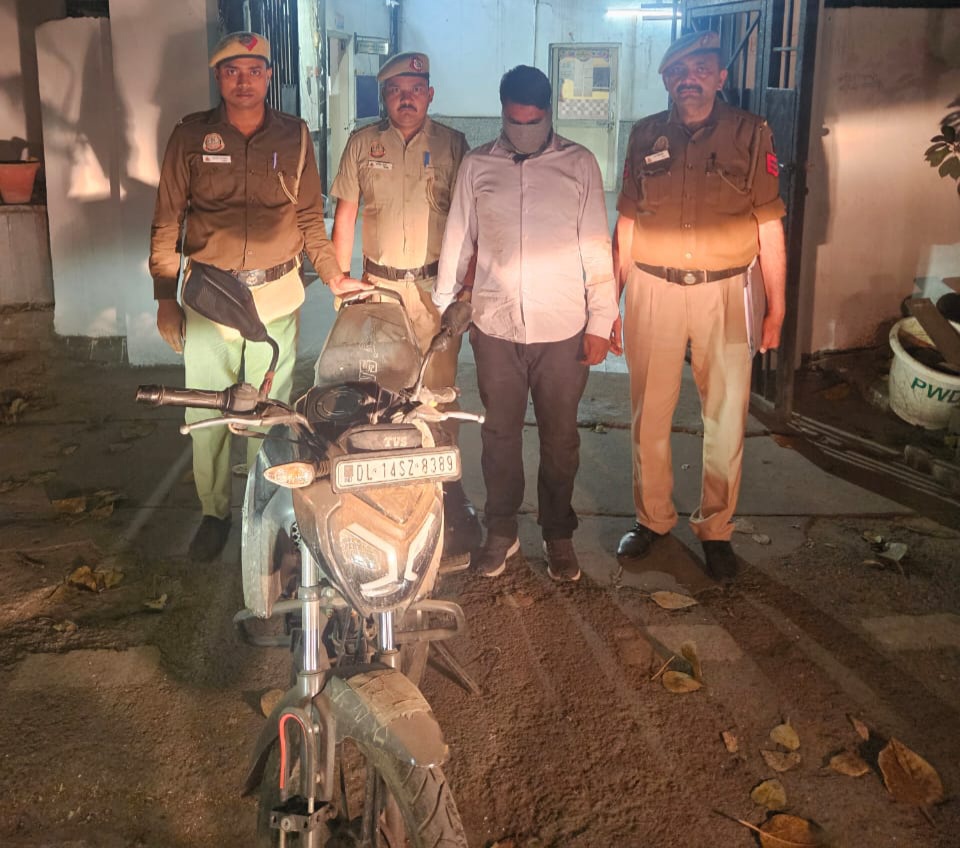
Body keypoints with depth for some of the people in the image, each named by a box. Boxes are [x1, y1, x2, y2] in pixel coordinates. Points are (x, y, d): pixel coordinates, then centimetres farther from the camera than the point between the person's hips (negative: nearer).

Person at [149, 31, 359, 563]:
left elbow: (310, 218, 13)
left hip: (276, 297, 0)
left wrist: (334, 275, 2)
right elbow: (167, 221, 5)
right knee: (207, 415, 3)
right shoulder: (191, 136, 4)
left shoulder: (293, 136, 7)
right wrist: (165, 296, 0)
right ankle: (214, 512, 21)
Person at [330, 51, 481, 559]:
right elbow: (345, 212, 9)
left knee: (438, 392, -2)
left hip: (435, 286, -1)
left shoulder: (451, 145, 3)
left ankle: (447, 500, 9)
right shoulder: (363, 144, 6)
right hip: (378, 284, 2)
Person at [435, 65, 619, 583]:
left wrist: (600, 321, -4)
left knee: (560, 436, 9)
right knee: (499, 433, 11)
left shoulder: (579, 164, 1)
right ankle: (501, 531, 27)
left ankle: (558, 533, 25)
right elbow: (457, 243, 9)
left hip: (563, 327, -1)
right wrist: (439, 309, 9)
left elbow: (596, 247, 0)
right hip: (495, 326, 1)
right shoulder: (477, 166, 5)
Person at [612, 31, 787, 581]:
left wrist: (777, 308, -1)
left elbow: (769, 225, 1)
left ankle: (716, 529, 17)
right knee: (650, 414, 8)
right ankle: (652, 517, 25)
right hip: (654, 289, 2)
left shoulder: (750, 134, 1)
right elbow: (626, 224, 10)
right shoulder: (646, 136, 7)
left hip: (724, 292, -1)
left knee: (727, 417, 1)